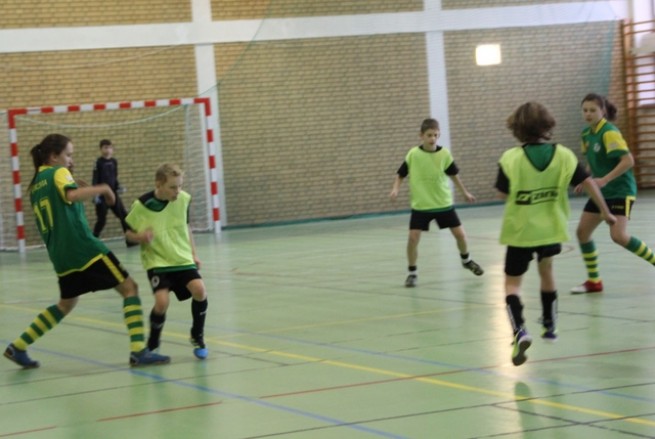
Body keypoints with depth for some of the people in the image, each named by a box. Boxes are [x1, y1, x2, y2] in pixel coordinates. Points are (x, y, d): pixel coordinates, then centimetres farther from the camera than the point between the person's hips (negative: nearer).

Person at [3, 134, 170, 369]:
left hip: (61, 256, 8)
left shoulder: (35, 184, 19)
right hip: (85, 249, -8)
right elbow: (72, 195, -26)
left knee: (66, 304, 25)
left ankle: (18, 347, 19)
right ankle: (139, 351, -13)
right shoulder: (58, 172, -5)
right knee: (129, 288, -3)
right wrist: (102, 189, -15)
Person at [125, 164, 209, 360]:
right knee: (162, 302, -22)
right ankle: (152, 344, 7)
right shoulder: (141, 205, -15)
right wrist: (140, 237, -22)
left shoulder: (183, 199, -5)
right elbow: (128, 233, -1)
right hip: (157, 261, -3)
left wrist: (193, 253, 13)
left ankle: (197, 337, 6)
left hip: (182, 258, 3)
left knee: (199, 290, -20)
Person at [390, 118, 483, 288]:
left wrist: (465, 192, 16)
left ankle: (466, 260, 33)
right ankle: (412, 273, 6)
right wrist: (395, 189, -16)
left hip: (444, 203, 1)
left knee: (460, 234, 5)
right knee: (413, 238, -11)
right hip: (420, 205, -1)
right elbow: (400, 174, 1)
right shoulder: (413, 154, -10)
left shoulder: (444, 154, -7)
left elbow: (454, 174, 8)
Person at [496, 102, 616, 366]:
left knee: (512, 283, 4)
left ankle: (520, 331, -19)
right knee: (546, 271, 28)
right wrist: (605, 212, 8)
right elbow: (588, 183, -4)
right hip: (551, 228, 3)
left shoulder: (511, 158, -15)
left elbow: (503, 195, -7)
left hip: (521, 230, -3)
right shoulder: (563, 155, -7)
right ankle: (549, 326, 38)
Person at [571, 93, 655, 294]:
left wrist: (605, 180, -32)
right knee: (582, 231, 4)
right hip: (601, 192, 9)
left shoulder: (609, 132, -19)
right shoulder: (587, 134, 6)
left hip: (620, 191, -9)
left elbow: (628, 160, -26)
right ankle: (594, 281, 15)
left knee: (619, 235, -21)